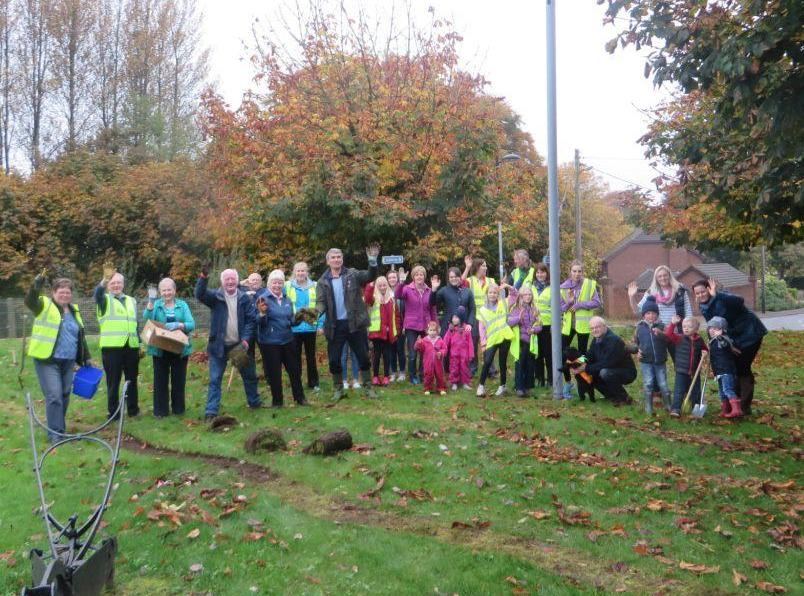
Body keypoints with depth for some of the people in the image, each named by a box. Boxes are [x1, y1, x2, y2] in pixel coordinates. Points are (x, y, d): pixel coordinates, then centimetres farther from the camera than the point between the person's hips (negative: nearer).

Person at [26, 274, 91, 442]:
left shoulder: (74, 311, 14)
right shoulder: (45, 305, -2)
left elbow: (81, 337, 20)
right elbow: (29, 301, -26)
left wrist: (86, 358, 18)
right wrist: (36, 284, -42)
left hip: (68, 361, 6)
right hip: (47, 361, -6)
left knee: (65, 395, 11)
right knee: (54, 396, -10)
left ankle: (60, 428, 25)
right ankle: (54, 433, -2)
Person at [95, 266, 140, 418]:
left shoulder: (131, 301, 18)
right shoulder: (105, 299, 3)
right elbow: (98, 294, -22)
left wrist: (140, 343, 16)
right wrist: (105, 280, -41)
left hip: (131, 346, 4)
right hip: (112, 347, -4)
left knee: (132, 380, 11)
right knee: (113, 381, 1)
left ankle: (133, 409, 21)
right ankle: (113, 413, 9)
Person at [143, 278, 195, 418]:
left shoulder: (182, 305, 3)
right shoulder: (156, 304, 4)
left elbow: (191, 324, -7)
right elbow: (146, 318, -15)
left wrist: (178, 325, -25)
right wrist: (151, 302, -27)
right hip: (160, 349, 0)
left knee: (179, 379, 9)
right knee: (160, 380, 4)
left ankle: (178, 408, 22)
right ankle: (160, 410, 14)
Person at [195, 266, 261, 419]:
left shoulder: (244, 298, 0)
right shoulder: (216, 296, -3)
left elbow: (251, 319, -2)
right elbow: (200, 295, -21)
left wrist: (246, 339, -13)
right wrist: (203, 278, -36)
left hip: (240, 344, 2)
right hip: (219, 345, -2)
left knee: (249, 376, 16)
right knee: (215, 380, -2)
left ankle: (255, 402, 36)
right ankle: (211, 412, 3)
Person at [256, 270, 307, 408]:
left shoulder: (287, 300, 10)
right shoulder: (264, 299, -7)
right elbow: (260, 322, -12)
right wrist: (262, 313, -32)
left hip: (287, 340, 5)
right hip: (270, 343, -5)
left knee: (295, 369, 10)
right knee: (274, 373, 3)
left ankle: (299, 397, 24)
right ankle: (277, 401, 19)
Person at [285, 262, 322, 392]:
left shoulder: (315, 286, -1)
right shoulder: (287, 286, -2)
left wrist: (320, 325, -3)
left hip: (311, 328, 0)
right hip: (294, 328, 0)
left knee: (311, 357, 11)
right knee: (295, 357, 9)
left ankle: (313, 383, 21)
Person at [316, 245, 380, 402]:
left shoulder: (353, 274, 0)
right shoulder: (323, 281, 3)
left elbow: (371, 276, -13)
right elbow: (321, 302, -2)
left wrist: (373, 261, -31)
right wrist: (317, 312, -24)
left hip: (354, 323, -1)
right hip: (335, 325, 1)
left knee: (363, 357, 6)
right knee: (334, 360, 6)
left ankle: (368, 387, 19)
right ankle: (337, 389, 22)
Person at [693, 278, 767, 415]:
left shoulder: (721, 298, -25)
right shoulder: (703, 307, -1)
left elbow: (739, 301, -46)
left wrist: (717, 295, -55)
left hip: (750, 334, -8)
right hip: (735, 337, 8)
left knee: (742, 368, -6)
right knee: (734, 368, 14)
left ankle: (744, 406, 4)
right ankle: (737, 402, 29)